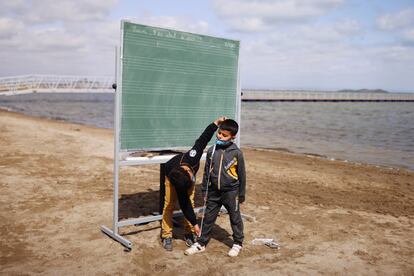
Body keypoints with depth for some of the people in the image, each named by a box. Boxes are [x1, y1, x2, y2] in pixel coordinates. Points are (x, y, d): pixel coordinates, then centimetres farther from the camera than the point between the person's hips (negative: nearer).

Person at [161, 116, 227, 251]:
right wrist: (195, 223, -29)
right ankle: (166, 236, -3)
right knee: (169, 204, -11)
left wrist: (217, 122, -33)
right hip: (170, 175, -3)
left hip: (186, 175, 3)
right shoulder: (175, 180, -42)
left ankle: (188, 233, 7)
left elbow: (203, 138, -32)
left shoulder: (192, 157, -44)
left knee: (190, 202, -3)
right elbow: (184, 203, -34)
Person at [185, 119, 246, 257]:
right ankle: (201, 243, 24)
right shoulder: (211, 151, -3)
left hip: (230, 192, -3)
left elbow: (242, 175, -4)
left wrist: (242, 194, 0)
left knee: (235, 218, 12)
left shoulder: (236, 153, -12)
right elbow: (207, 172, 6)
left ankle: (237, 243, 30)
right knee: (208, 218, 12)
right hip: (213, 192, 3)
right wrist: (204, 190, 8)